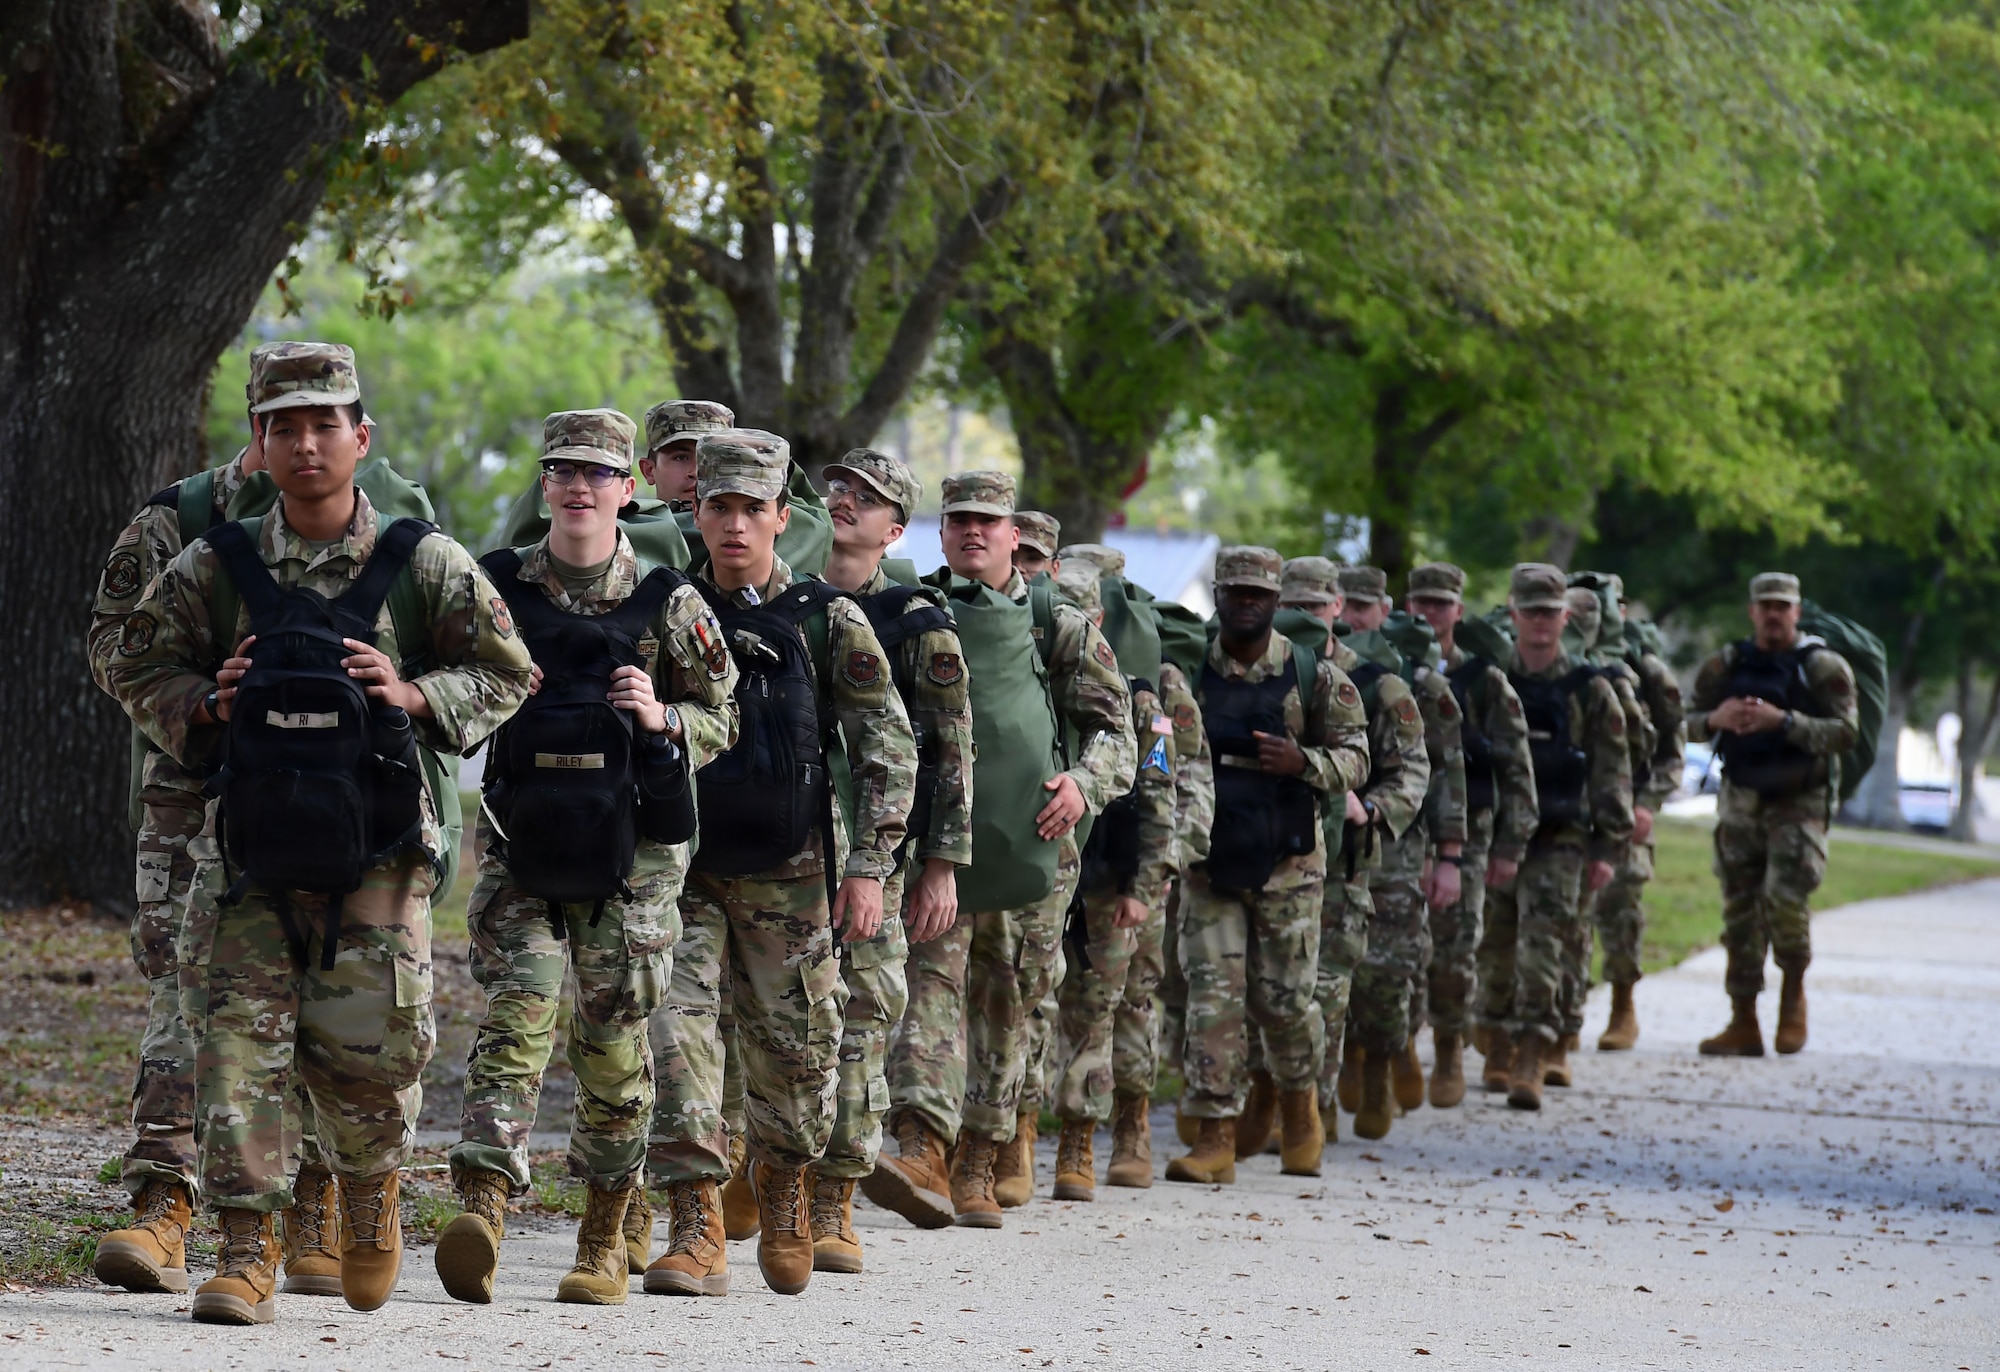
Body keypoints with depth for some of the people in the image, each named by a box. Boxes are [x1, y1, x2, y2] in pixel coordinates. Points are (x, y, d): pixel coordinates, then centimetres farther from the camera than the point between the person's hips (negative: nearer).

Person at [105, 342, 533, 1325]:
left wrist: (413, 698, -11)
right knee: (240, 1036, -7)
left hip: (378, 851, -1)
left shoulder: (422, 565, 1)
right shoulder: (214, 569, 2)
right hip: (250, 847, 1)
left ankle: (370, 1189, 31)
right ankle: (247, 1251, -2)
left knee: (369, 1043, -1)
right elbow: (137, 667, 12)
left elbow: (505, 673, 6)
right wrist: (205, 705, -8)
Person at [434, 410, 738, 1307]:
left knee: (614, 1046, 5)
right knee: (514, 1016, -15)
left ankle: (603, 1243, 18)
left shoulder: (667, 603, 4)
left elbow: (721, 722, 7)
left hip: (631, 856, 0)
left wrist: (661, 718, -13)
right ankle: (481, 1211, -27)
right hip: (520, 843, 0)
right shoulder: (494, 587, 5)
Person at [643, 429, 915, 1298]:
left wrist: (868, 866, -9)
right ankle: (698, 1234, -14)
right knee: (676, 1030, -13)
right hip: (680, 864, 1)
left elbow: (887, 751, -1)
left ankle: (783, 1191, 32)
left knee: (797, 1048, 4)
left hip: (789, 871, -1)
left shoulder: (829, 622, -1)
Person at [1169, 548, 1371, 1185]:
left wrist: (1302, 762, -19)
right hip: (1207, 862, 1)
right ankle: (1215, 1138, -6)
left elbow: (1355, 758, 0)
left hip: (1286, 863, -1)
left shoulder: (1315, 677, 0)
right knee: (1213, 994, -6)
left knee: (1283, 996, 4)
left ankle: (1299, 1103, 31)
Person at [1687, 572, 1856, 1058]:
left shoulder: (1823, 667, -5)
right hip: (1740, 801, 4)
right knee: (1739, 909, 3)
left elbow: (1844, 733, -14)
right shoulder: (1726, 666, 7)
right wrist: (1716, 718, -13)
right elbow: (1686, 724, 10)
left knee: (1784, 899, -19)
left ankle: (1794, 991, 7)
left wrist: (1782, 721, -24)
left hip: (1800, 804, -4)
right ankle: (1743, 1023, 9)